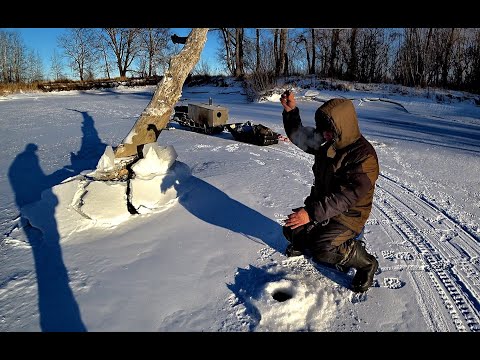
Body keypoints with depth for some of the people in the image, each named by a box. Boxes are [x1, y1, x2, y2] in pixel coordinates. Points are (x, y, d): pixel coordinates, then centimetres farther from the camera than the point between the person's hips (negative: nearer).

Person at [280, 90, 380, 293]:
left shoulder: (364, 156, -27)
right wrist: (290, 111, -4)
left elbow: (346, 197, -33)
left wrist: (312, 213, -39)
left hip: (349, 215, -7)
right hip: (321, 204, 8)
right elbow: (299, 137, 12)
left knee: (322, 251, -25)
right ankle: (305, 242, 38)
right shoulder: (327, 143, -2)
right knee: (291, 230, 2)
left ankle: (366, 263, -1)